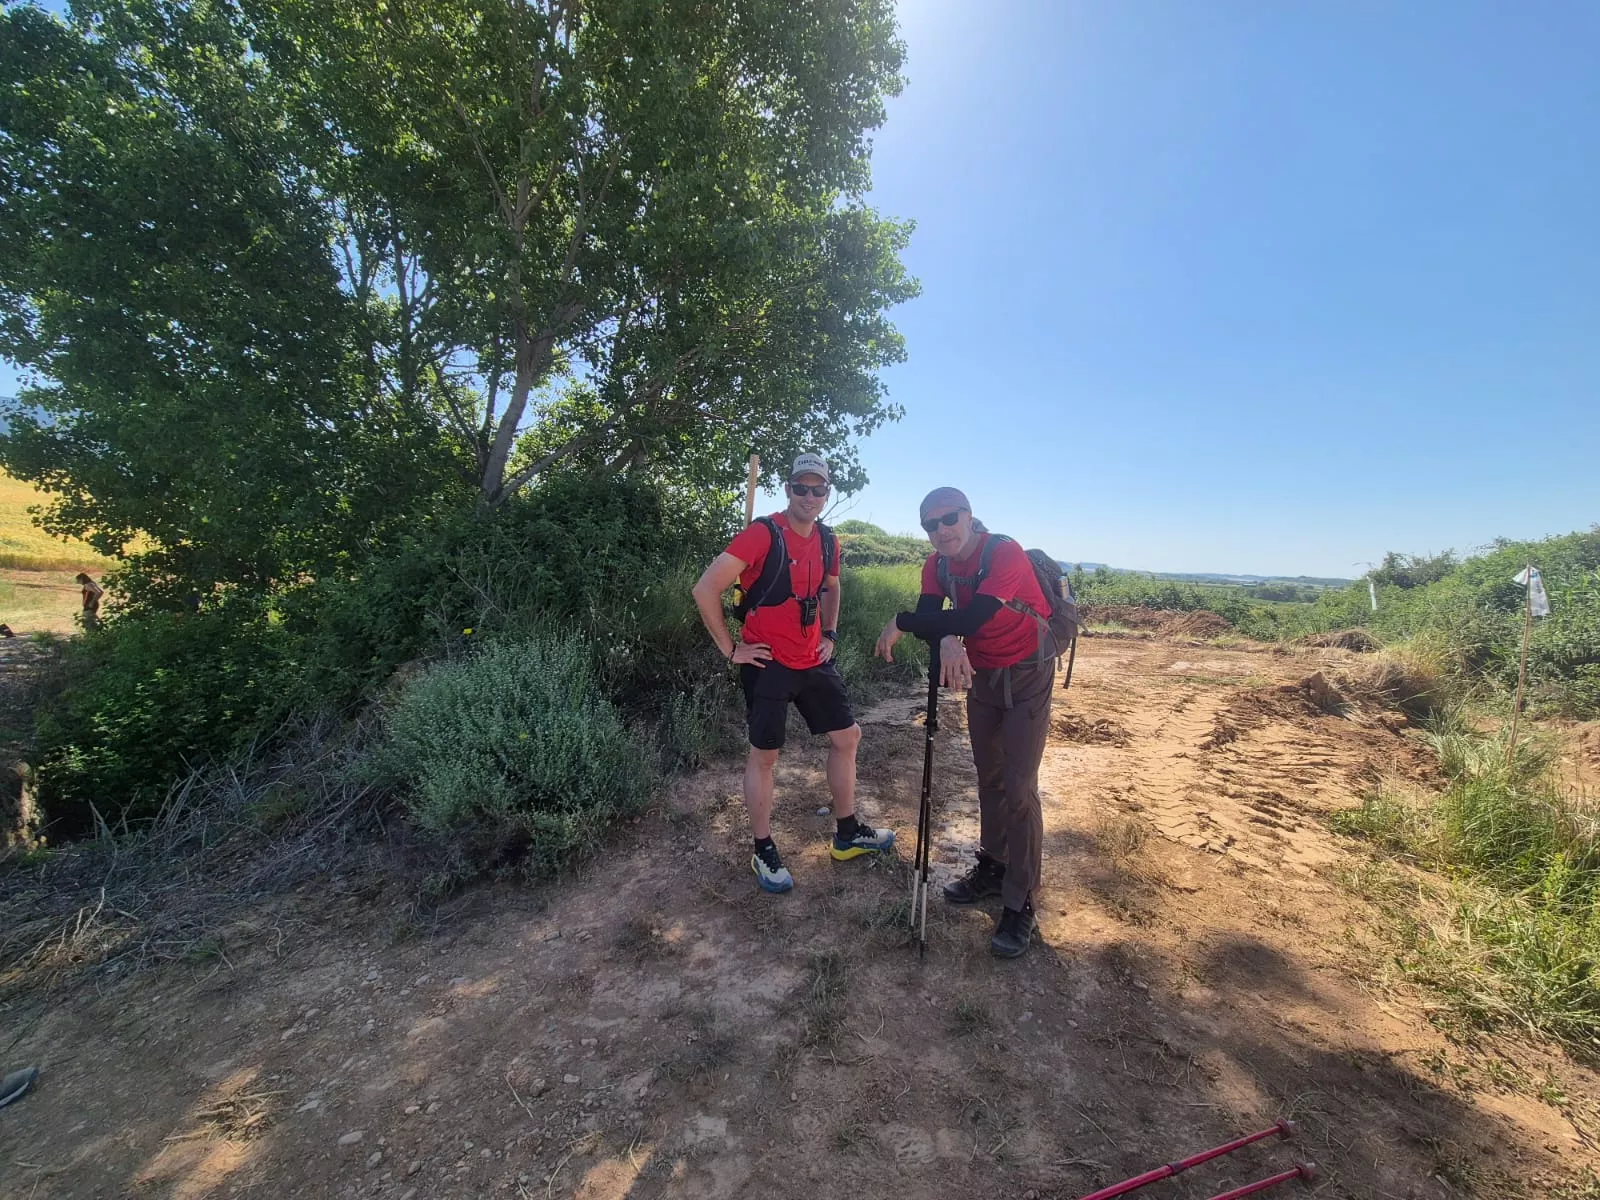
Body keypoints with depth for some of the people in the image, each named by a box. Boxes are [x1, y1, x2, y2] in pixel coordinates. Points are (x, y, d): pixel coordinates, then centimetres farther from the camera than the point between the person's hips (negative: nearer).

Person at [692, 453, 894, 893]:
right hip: (767, 663, -7)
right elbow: (706, 589, -20)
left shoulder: (827, 541, 4)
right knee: (764, 755, 3)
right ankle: (764, 852, 22)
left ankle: (848, 833, 30)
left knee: (847, 737, 12)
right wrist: (730, 648, -15)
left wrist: (829, 633, 13)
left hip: (813, 662, 7)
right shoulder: (763, 534, -17)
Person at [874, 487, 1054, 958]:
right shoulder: (937, 564, -5)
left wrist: (900, 623, -30)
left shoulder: (1006, 555, -27)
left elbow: (970, 619, -37)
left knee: (1018, 787, -8)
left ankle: (1019, 905, 4)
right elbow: (929, 617, -15)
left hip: (1026, 675, -6)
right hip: (979, 673, 7)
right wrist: (947, 642, -38)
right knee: (988, 777, 16)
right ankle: (993, 866, 34)